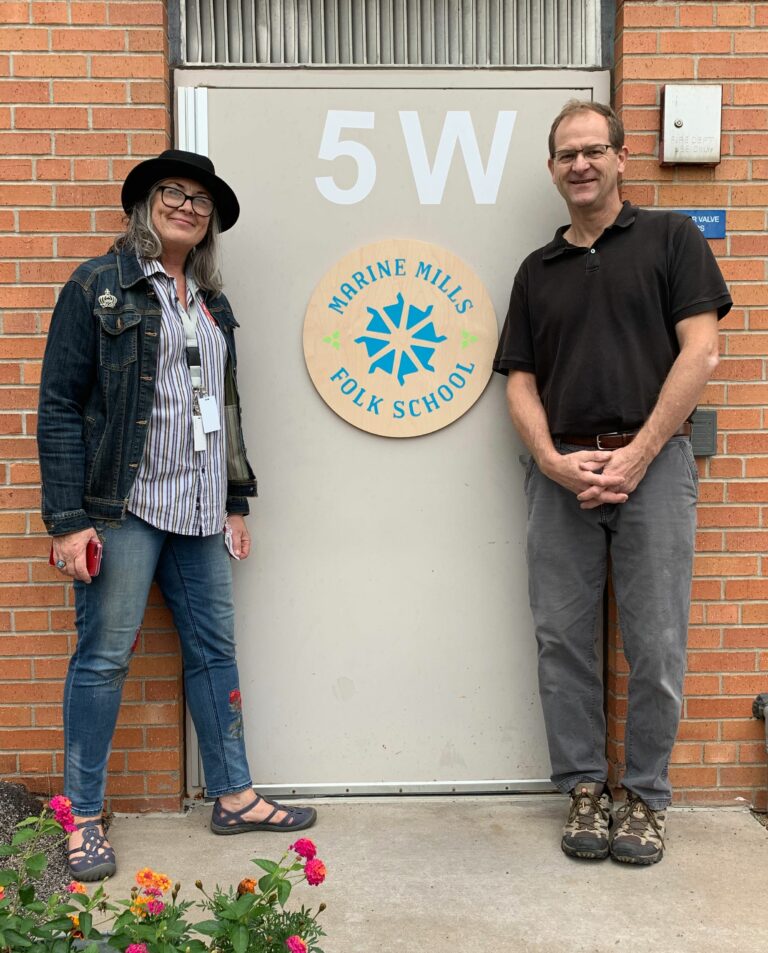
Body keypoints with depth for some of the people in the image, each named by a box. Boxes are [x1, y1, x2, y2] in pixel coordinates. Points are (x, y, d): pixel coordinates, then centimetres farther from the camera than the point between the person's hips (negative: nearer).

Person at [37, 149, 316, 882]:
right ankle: (82, 817, 14)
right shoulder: (98, 286, -1)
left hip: (200, 511, 6)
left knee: (215, 649, 10)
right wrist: (69, 519, -13)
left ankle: (233, 796, 22)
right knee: (104, 656, 0)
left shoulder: (211, 302, 18)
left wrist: (235, 502, 16)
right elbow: (59, 405, -7)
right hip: (123, 506, -6)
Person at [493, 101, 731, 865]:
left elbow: (699, 350, -4)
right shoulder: (537, 271, 16)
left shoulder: (670, 238, 6)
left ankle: (647, 794, 20)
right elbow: (521, 383, 11)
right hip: (560, 472, 3)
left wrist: (638, 454, -12)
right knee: (562, 639, 5)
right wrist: (552, 460, -8)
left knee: (656, 643, 1)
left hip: (651, 463, -3)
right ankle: (584, 787, 21)